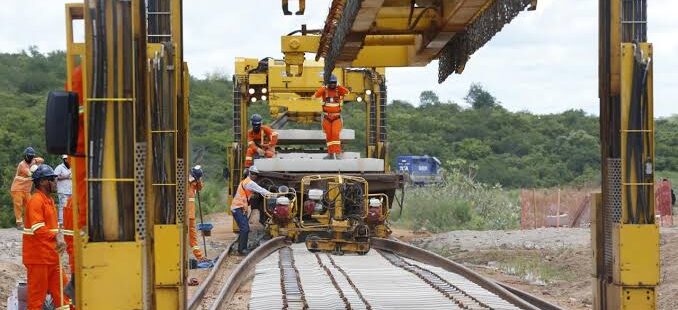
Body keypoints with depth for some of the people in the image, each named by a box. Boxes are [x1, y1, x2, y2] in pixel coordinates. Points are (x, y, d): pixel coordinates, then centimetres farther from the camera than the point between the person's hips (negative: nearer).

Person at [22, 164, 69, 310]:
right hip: (38, 255, -9)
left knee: (59, 288, 12)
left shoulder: (49, 200, 15)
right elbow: (38, 229, -23)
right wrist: (56, 236, -20)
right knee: (37, 292, -2)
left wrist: (59, 236, -2)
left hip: (51, 255, 9)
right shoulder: (36, 201, -15)